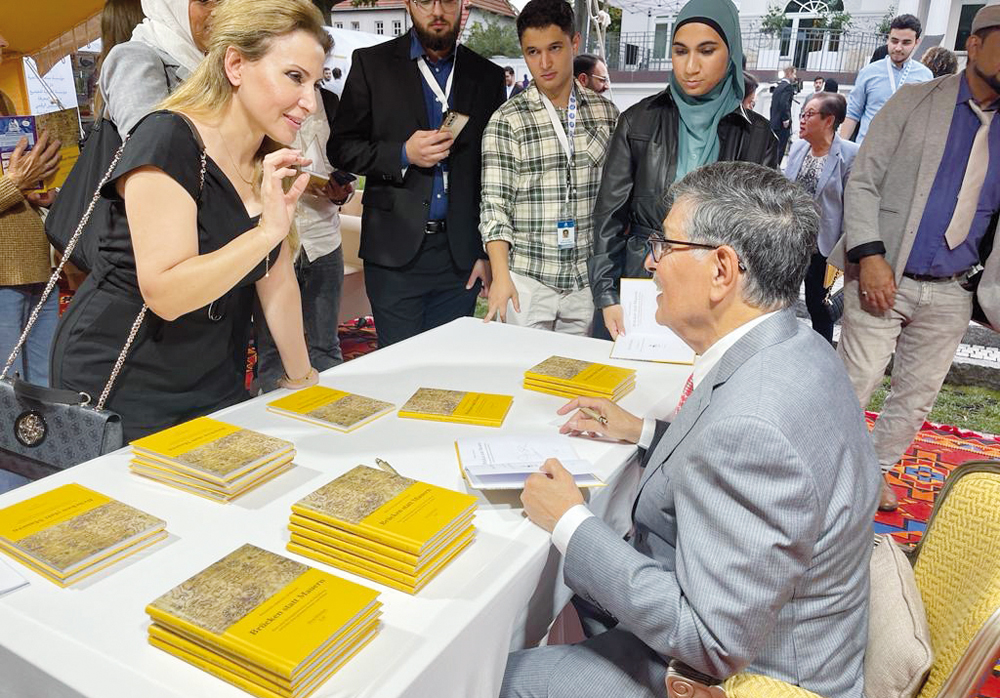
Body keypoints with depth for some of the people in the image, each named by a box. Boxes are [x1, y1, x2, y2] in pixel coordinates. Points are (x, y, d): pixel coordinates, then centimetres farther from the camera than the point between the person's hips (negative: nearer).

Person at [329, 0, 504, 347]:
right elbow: (341, 148, 2)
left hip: (461, 255, 2)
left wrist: (489, 251, 5)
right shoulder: (372, 63, 4)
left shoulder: (488, 76, 9)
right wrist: (403, 155, -15)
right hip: (395, 251, -1)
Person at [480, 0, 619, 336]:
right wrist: (500, 276, -15)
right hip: (528, 281, -2)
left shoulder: (606, 113, 7)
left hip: (588, 279, 3)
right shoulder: (506, 120, -3)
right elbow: (494, 203, -6)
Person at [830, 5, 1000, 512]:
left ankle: (874, 471, 32)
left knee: (917, 397, 13)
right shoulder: (916, 101, 0)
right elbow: (863, 182, -6)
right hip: (884, 279, -4)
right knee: (852, 387, -2)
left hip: (951, 293, 5)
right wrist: (869, 255, -17)